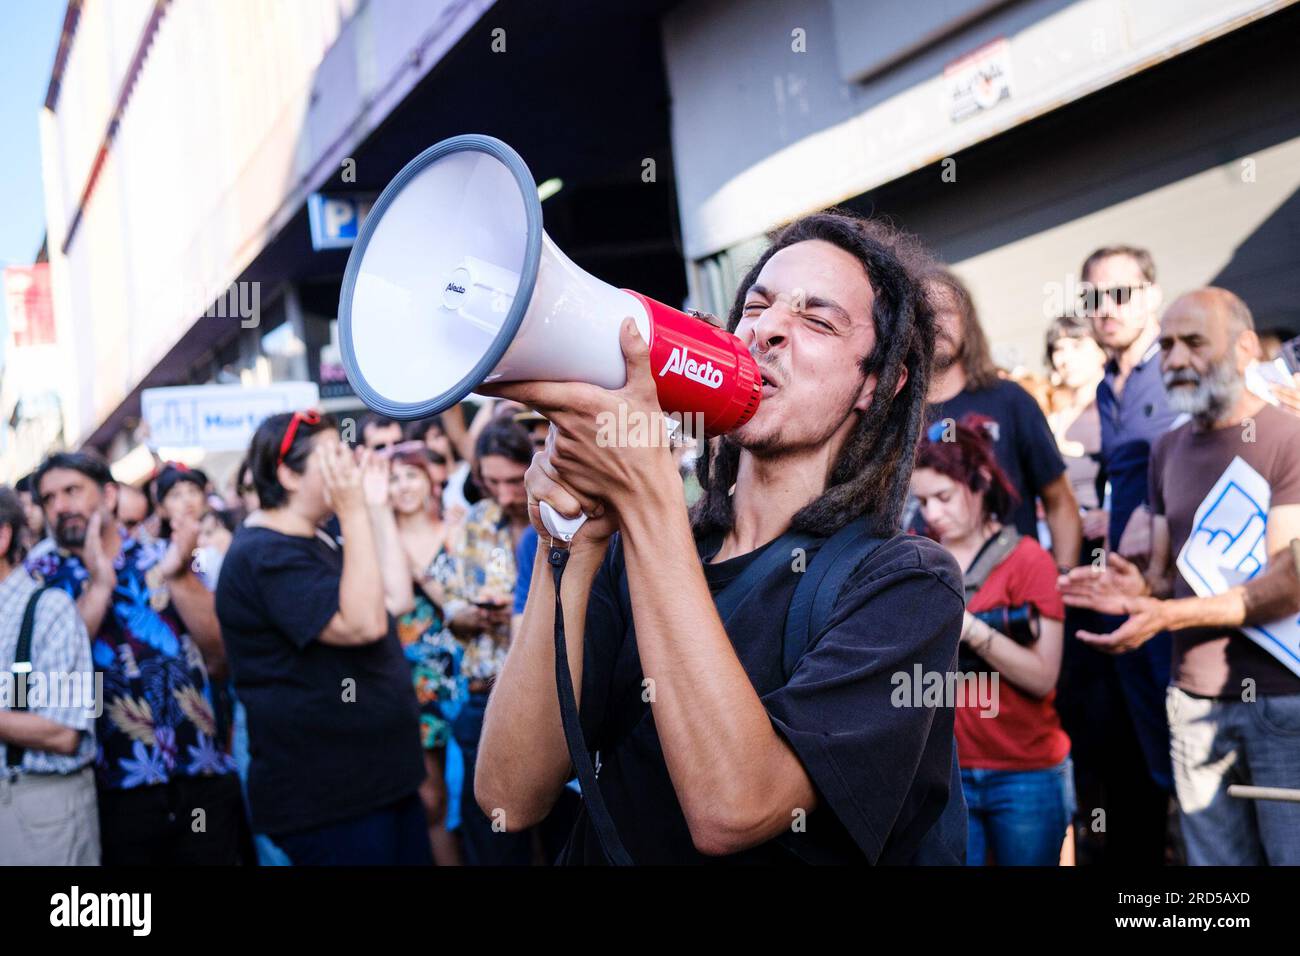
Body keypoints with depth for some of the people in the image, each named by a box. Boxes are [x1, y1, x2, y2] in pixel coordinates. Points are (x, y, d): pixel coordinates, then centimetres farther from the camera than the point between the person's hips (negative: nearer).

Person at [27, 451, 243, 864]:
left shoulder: (163, 558, 7)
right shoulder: (39, 576, 5)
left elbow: (221, 651, 0)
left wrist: (178, 577, -11)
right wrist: (100, 584, -13)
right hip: (117, 786, -1)